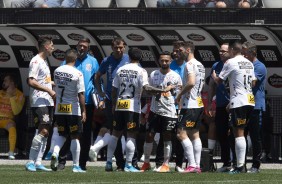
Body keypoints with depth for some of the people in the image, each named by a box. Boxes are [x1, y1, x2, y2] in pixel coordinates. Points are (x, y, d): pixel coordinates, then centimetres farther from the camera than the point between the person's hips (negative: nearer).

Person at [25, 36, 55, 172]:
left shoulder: (44, 61, 19)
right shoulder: (36, 61, -11)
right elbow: (31, 82, -21)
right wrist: (49, 90, -20)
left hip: (48, 102, 10)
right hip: (39, 102, -10)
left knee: (45, 132, 7)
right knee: (43, 131, -17)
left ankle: (38, 162, 9)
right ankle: (31, 162, -15)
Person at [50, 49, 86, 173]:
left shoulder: (57, 71, 2)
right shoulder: (77, 74, -13)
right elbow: (80, 94, -14)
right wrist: (83, 111, -10)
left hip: (59, 109, 4)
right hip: (73, 110, -4)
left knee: (62, 135, 17)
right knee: (75, 137, 5)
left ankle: (55, 153, -10)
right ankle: (76, 166, 7)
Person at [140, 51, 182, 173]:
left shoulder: (175, 77, -2)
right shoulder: (153, 75, 6)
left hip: (169, 111, -3)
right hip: (155, 110, 3)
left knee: (167, 138, 1)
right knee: (149, 135, 2)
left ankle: (166, 164, 6)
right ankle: (146, 163, 13)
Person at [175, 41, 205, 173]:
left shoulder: (190, 64, -14)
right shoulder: (200, 65, 16)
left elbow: (191, 83, -26)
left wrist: (180, 94, -13)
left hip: (189, 105, -10)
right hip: (199, 104, 10)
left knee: (181, 133, -9)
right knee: (195, 134, 11)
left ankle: (192, 165, -14)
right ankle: (197, 165, 10)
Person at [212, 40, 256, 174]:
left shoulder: (231, 62, -7)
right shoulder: (249, 63, 14)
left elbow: (219, 81, 0)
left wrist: (214, 76, 23)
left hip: (238, 102, -7)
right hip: (250, 101, 7)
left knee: (238, 133, -8)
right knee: (240, 133, 13)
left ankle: (240, 166, -12)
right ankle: (241, 164, 12)